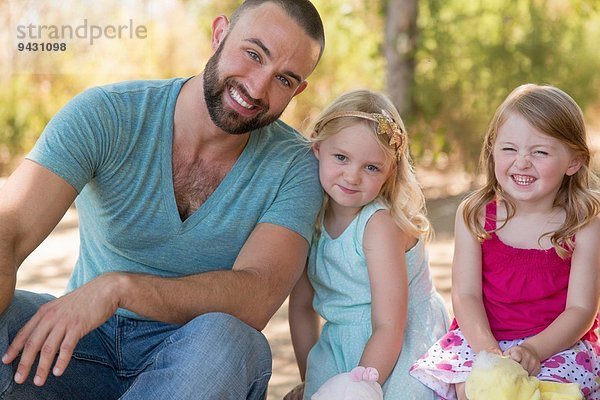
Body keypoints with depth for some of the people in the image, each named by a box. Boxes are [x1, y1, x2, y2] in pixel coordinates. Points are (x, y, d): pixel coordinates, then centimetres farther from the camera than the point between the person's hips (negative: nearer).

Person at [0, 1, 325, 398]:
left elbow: (256, 300, -24)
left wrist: (120, 287, -39)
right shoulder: (105, 115, -11)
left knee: (222, 338, -36)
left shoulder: (294, 168, -10)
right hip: (89, 341, 0)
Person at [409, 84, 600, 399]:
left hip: (558, 341, -1)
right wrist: (488, 349, -22)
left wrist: (534, 350, -24)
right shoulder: (474, 215, -1)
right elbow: (465, 294, -5)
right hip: (481, 336, 1)